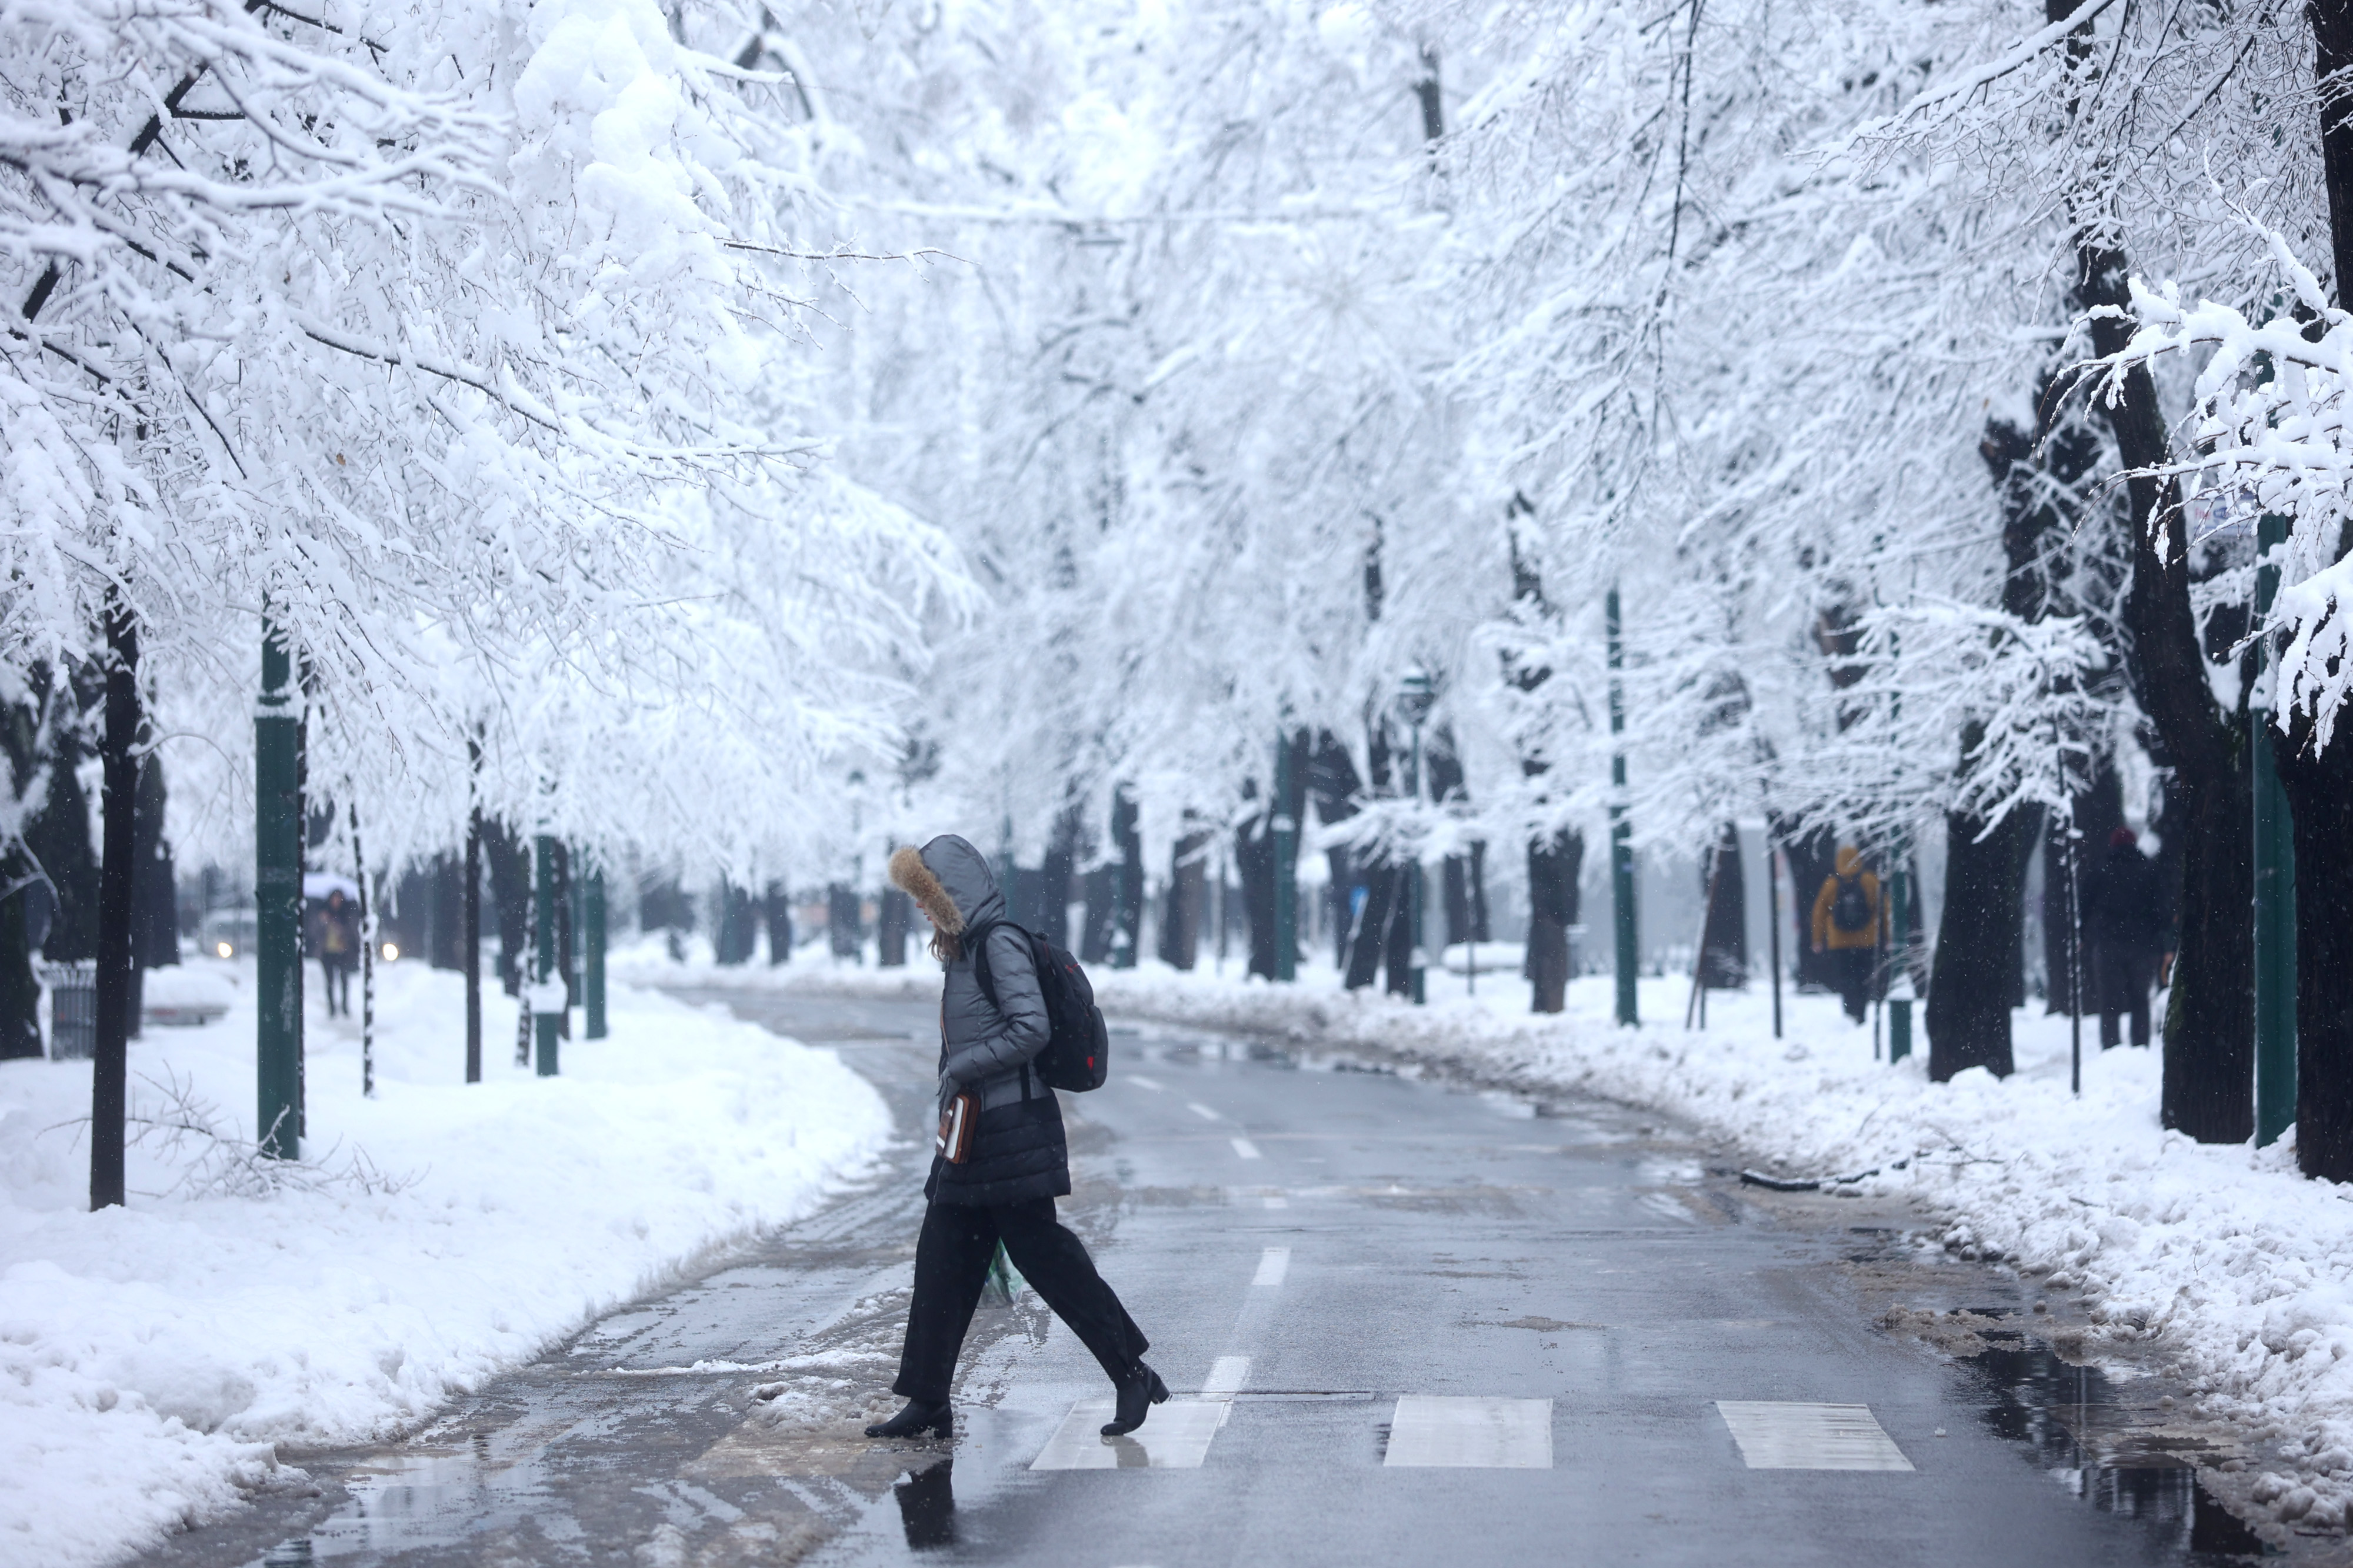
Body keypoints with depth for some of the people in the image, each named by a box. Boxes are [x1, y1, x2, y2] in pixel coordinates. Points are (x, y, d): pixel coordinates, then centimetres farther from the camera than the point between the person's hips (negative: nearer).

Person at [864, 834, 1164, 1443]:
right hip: (971, 1132, 10)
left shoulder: (1001, 944, -13)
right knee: (943, 1260, 8)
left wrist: (962, 1068, -16)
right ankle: (927, 1400, 14)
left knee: (1039, 1251, -7)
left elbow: (1031, 1027, -22)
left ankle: (1133, 1375, 1)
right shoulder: (961, 951, 15)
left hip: (1012, 1130, -10)